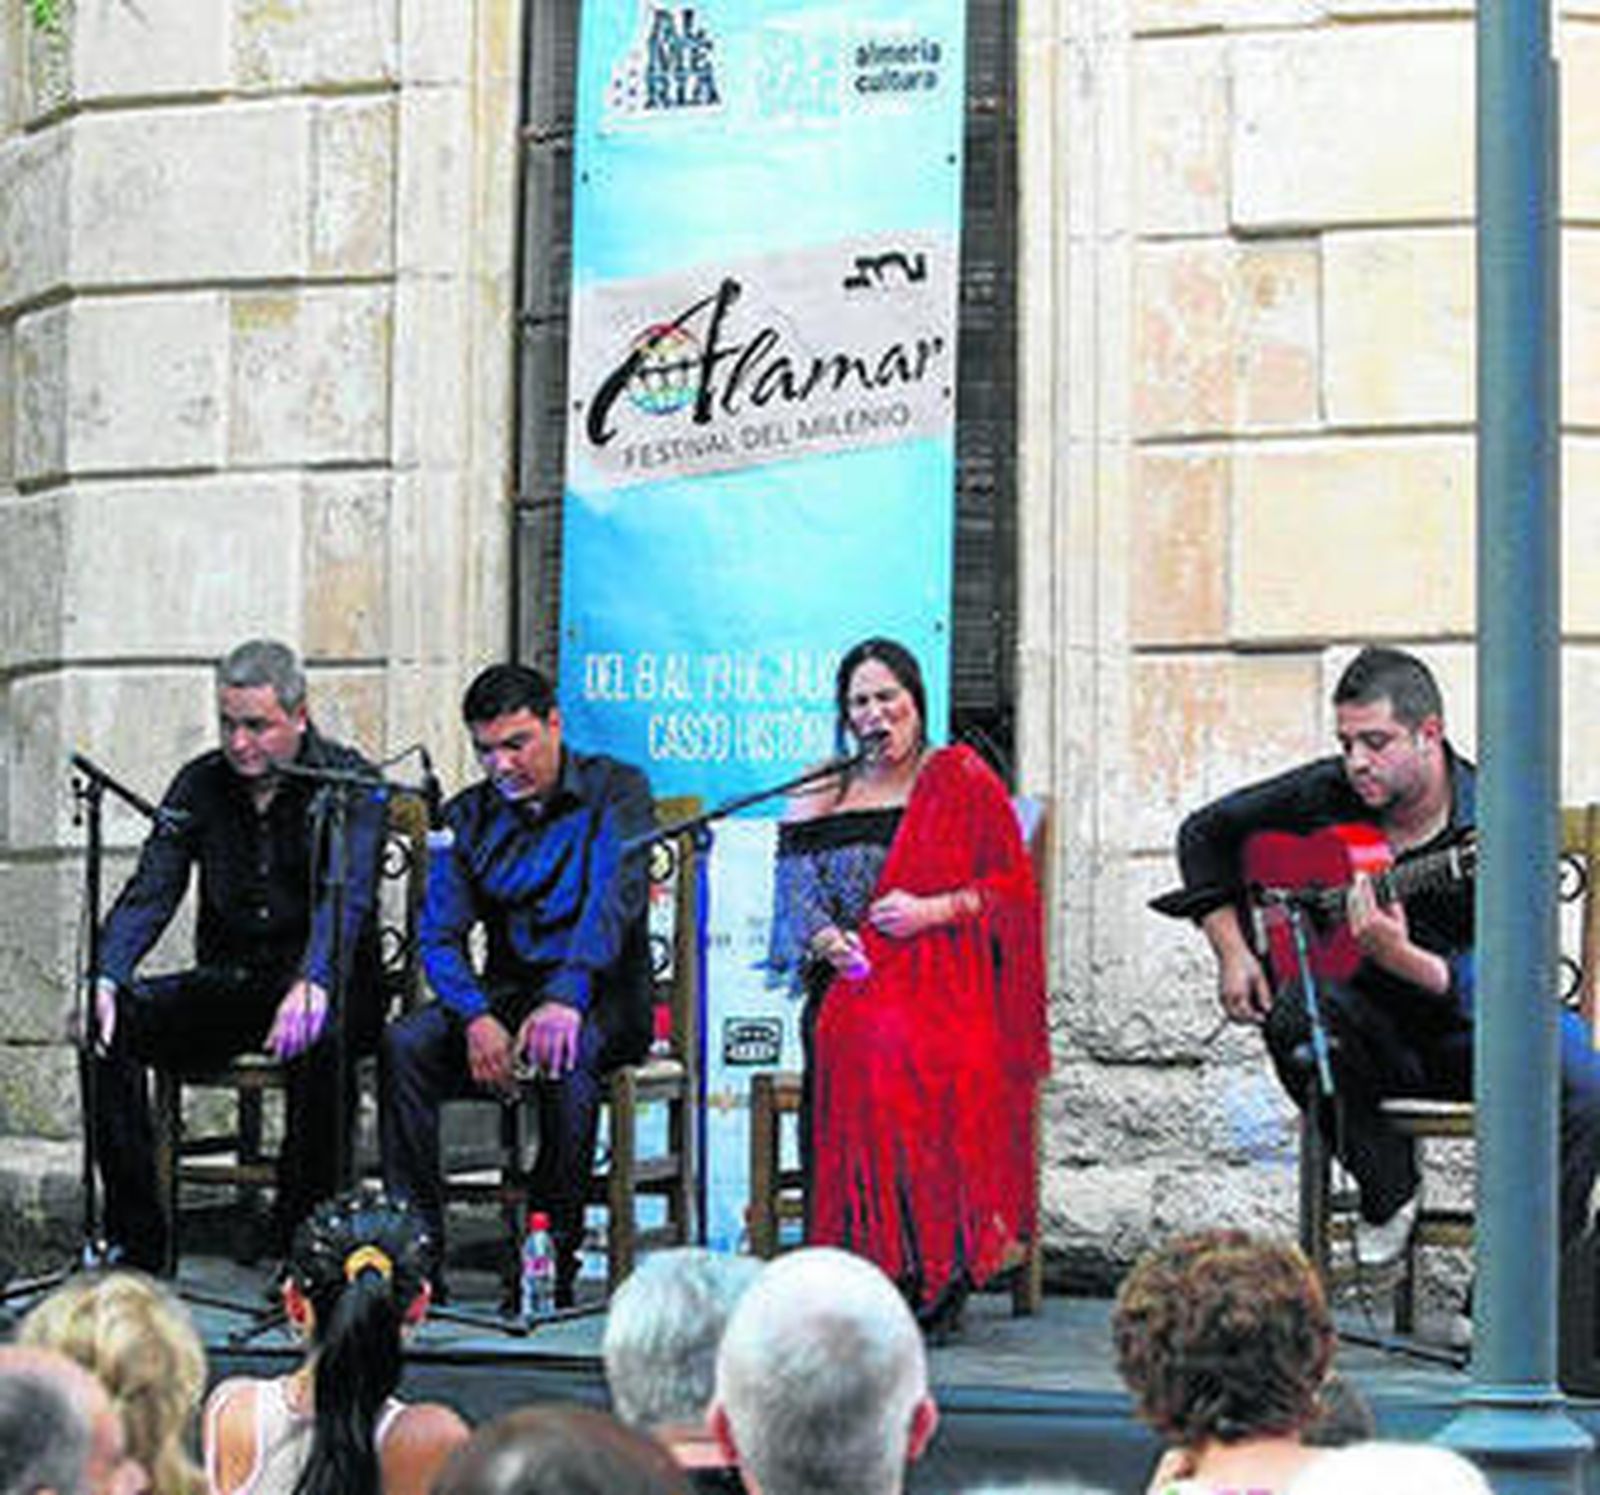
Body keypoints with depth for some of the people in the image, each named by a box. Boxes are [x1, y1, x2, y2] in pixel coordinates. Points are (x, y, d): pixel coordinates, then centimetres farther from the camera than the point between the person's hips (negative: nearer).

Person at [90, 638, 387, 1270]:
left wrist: (311, 985, -43)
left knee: (317, 1040, -38)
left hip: (326, 985, -4)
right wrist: (105, 977, -24)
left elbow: (346, 895, -23)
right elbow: (149, 892, -3)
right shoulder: (201, 784, 6)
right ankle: (134, 1240, -15)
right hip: (226, 981, 5)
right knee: (111, 1021, -20)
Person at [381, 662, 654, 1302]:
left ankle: (553, 1259, -29)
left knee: (566, 1054, -38)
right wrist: (476, 1018, -21)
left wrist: (565, 997, -37)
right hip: (502, 990, 4)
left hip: (600, 993, -4)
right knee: (403, 1045, -24)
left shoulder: (615, 790, -4)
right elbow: (439, 935, 0)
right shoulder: (467, 816, 9)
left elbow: (613, 900, -20)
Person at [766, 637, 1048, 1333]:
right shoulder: (817, 802, 18)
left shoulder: (963, 780, 12)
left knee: (951, 1063, -34)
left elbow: (1010, 890, 7)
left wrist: (934, 910, -9)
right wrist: (826, 940, -11)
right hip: (856, 983, 1)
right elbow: (795, 901, 11)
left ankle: (937, 1275, -24)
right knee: (868, 1046, -33)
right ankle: (875, 1266, -28)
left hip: (949, 982, -1)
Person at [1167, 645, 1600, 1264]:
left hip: (1467, 1030, -2)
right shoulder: (1326, 794, -5)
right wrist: (1232, 951, -2)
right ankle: (1387, 1194, -8)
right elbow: (1206, 833, 9)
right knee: (1296, 1010, -31)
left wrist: (1402, 958, -40)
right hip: (1374, 1029, 3)